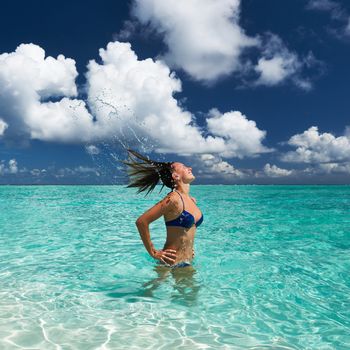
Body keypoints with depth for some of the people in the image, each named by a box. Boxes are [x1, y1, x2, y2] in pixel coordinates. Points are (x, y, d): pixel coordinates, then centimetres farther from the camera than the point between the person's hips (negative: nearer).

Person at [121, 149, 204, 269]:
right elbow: (141, 221, -22)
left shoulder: (192, 200, 7)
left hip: (188, 262, 8)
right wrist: (153, 253, -15)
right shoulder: (173, 199, -19)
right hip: (172, 264, -7)